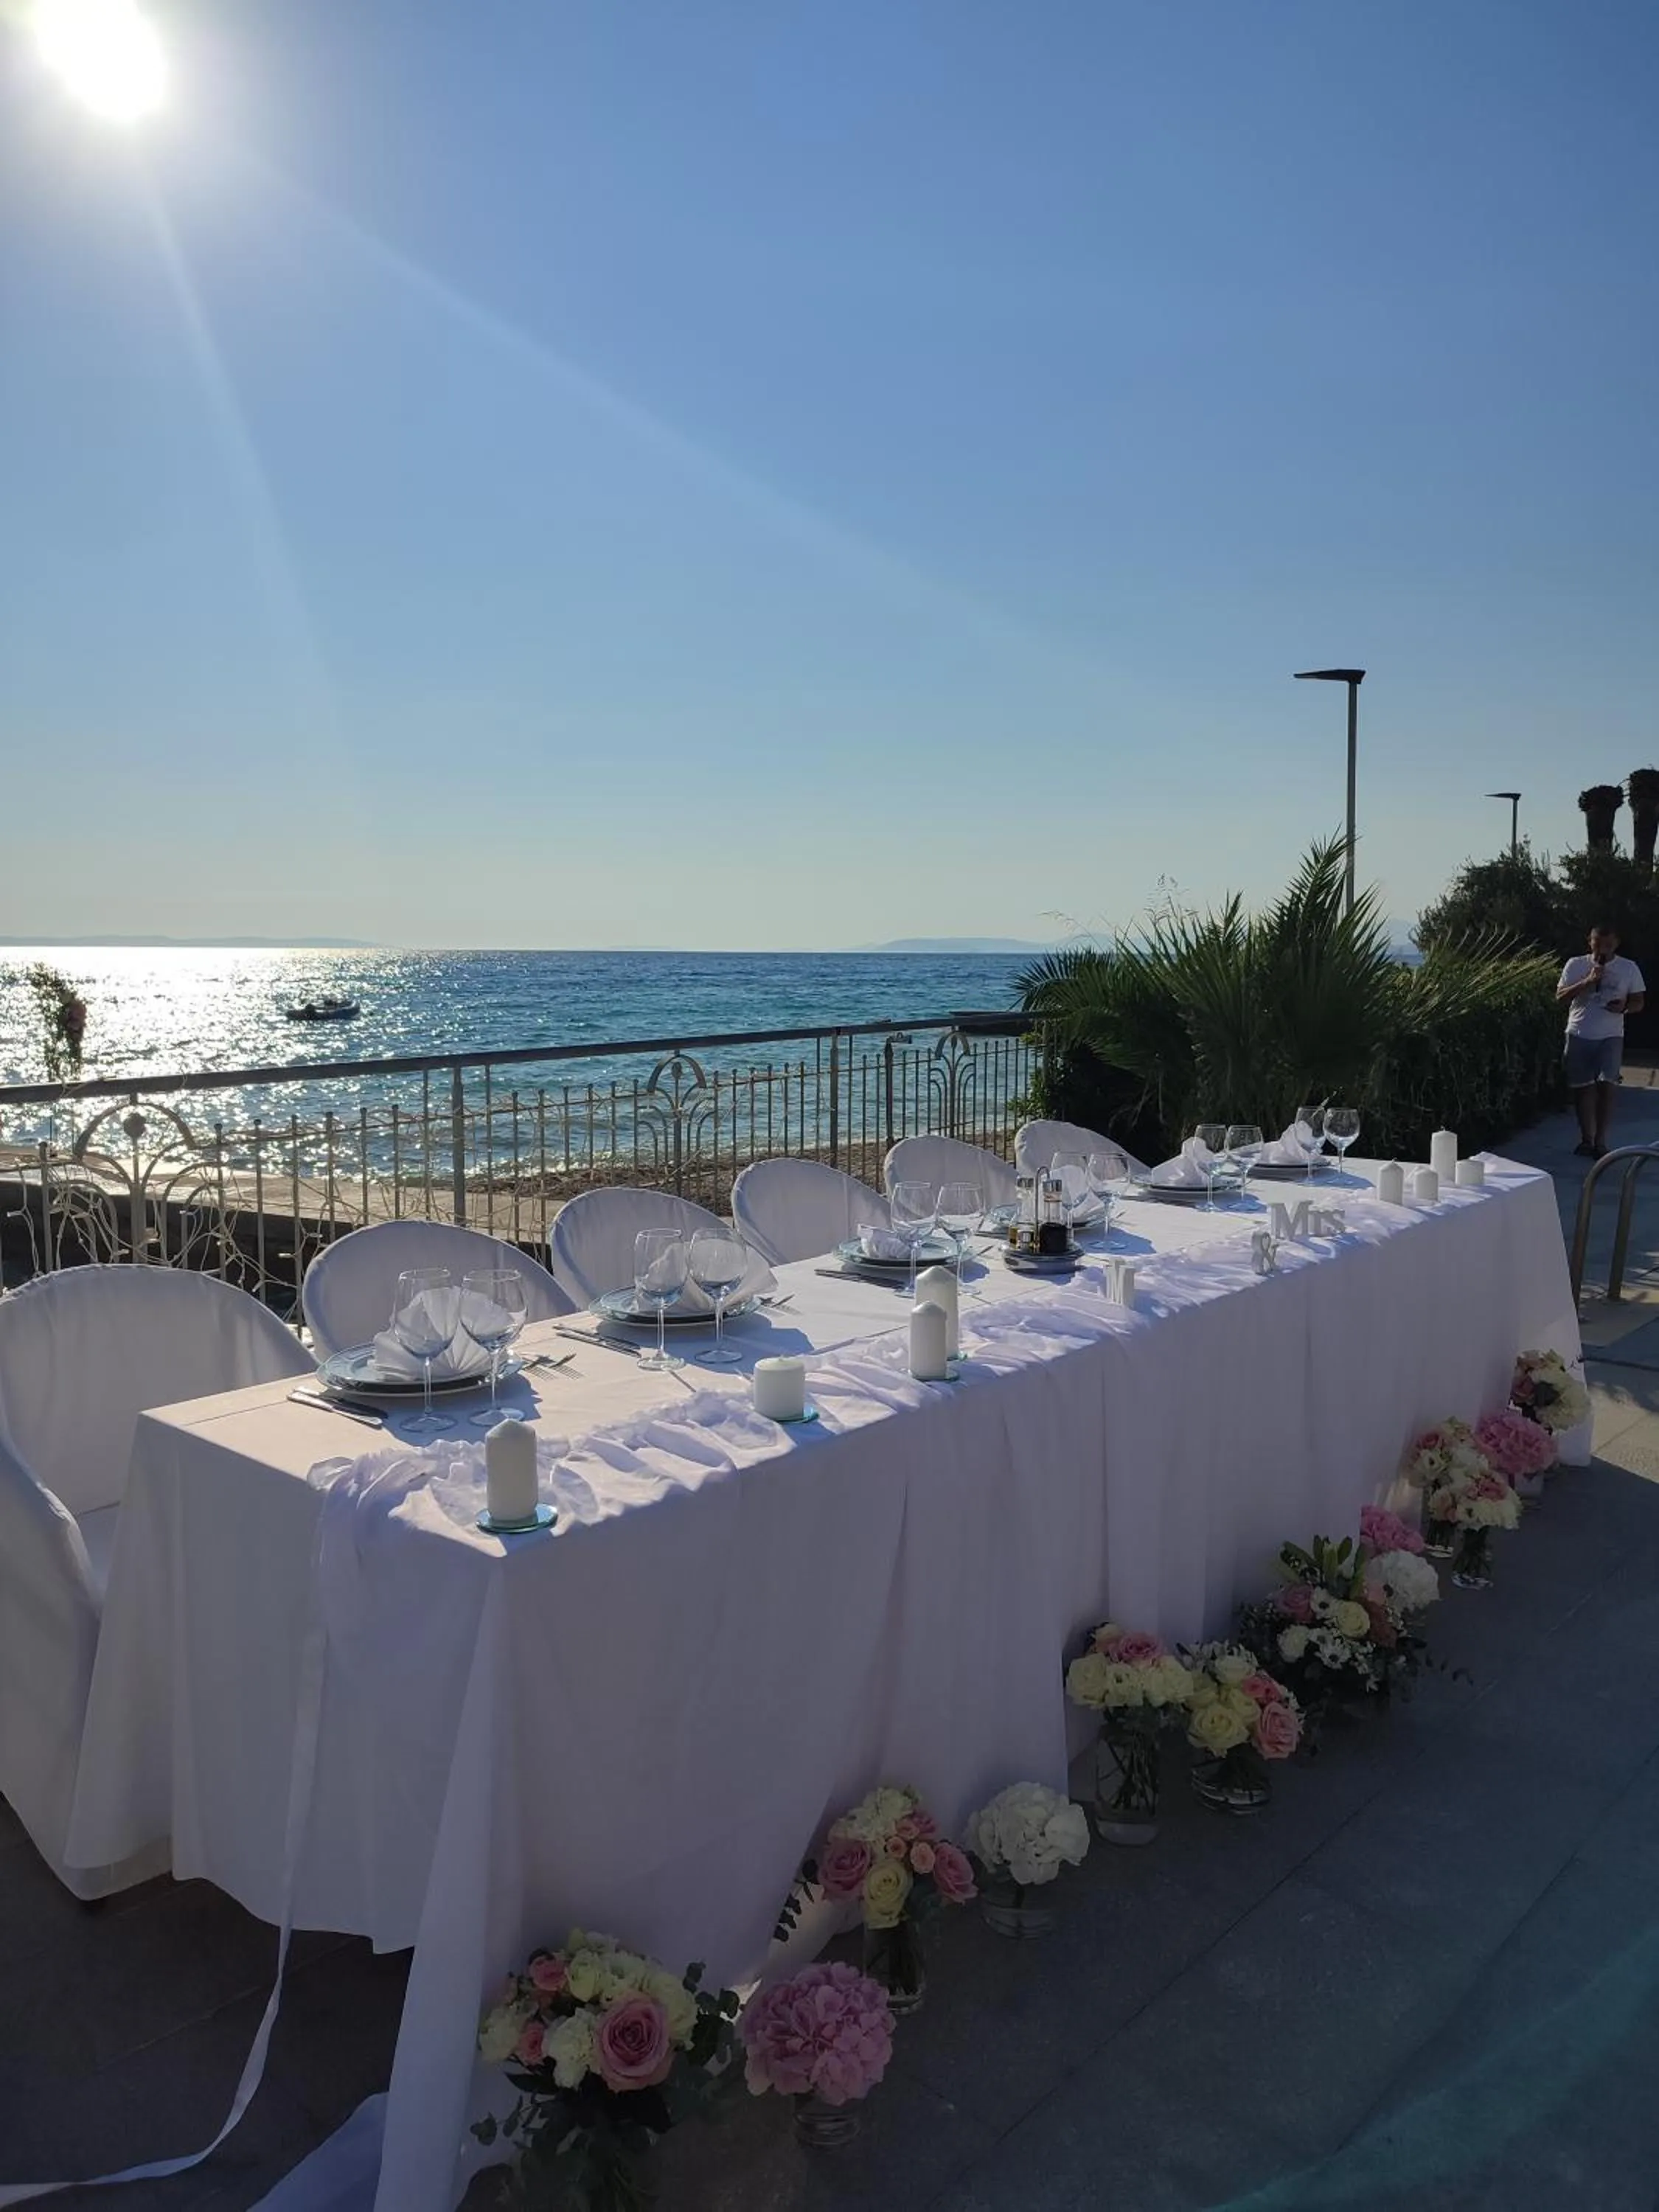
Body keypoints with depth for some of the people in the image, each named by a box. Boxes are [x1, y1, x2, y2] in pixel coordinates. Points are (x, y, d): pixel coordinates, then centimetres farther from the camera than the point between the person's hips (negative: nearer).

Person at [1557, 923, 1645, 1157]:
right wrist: (1588, 981, -16)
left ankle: (1600, 1141, -7)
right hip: (1579, 1035, 1)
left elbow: (1638, 1002, 8)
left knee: (1607, 1085, -14)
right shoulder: (1576, 964, 3)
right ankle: (1587, 1139, 19)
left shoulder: (1629, 968, 4)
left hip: (1611, 1037, -1)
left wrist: (1624, 1007, -15)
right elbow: (1560, 996, -4)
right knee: (1583, 1088, 6)